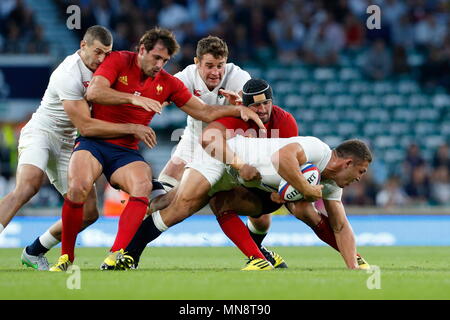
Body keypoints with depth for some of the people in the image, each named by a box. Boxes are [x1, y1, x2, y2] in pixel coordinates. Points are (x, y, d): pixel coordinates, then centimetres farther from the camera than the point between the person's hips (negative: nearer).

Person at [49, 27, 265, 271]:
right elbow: (93, 92, -19)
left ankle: (116, 256, -38)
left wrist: (240, 110, -2)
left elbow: (205, 112, 13)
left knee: (143, 186, -29)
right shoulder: (119, 61, -2)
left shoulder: (168, 84, 9)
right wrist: (134, 98, -30)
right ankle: (66, 256, -13)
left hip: (126, 151, 3)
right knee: (78, 187, -30)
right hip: (94, 142, -3)